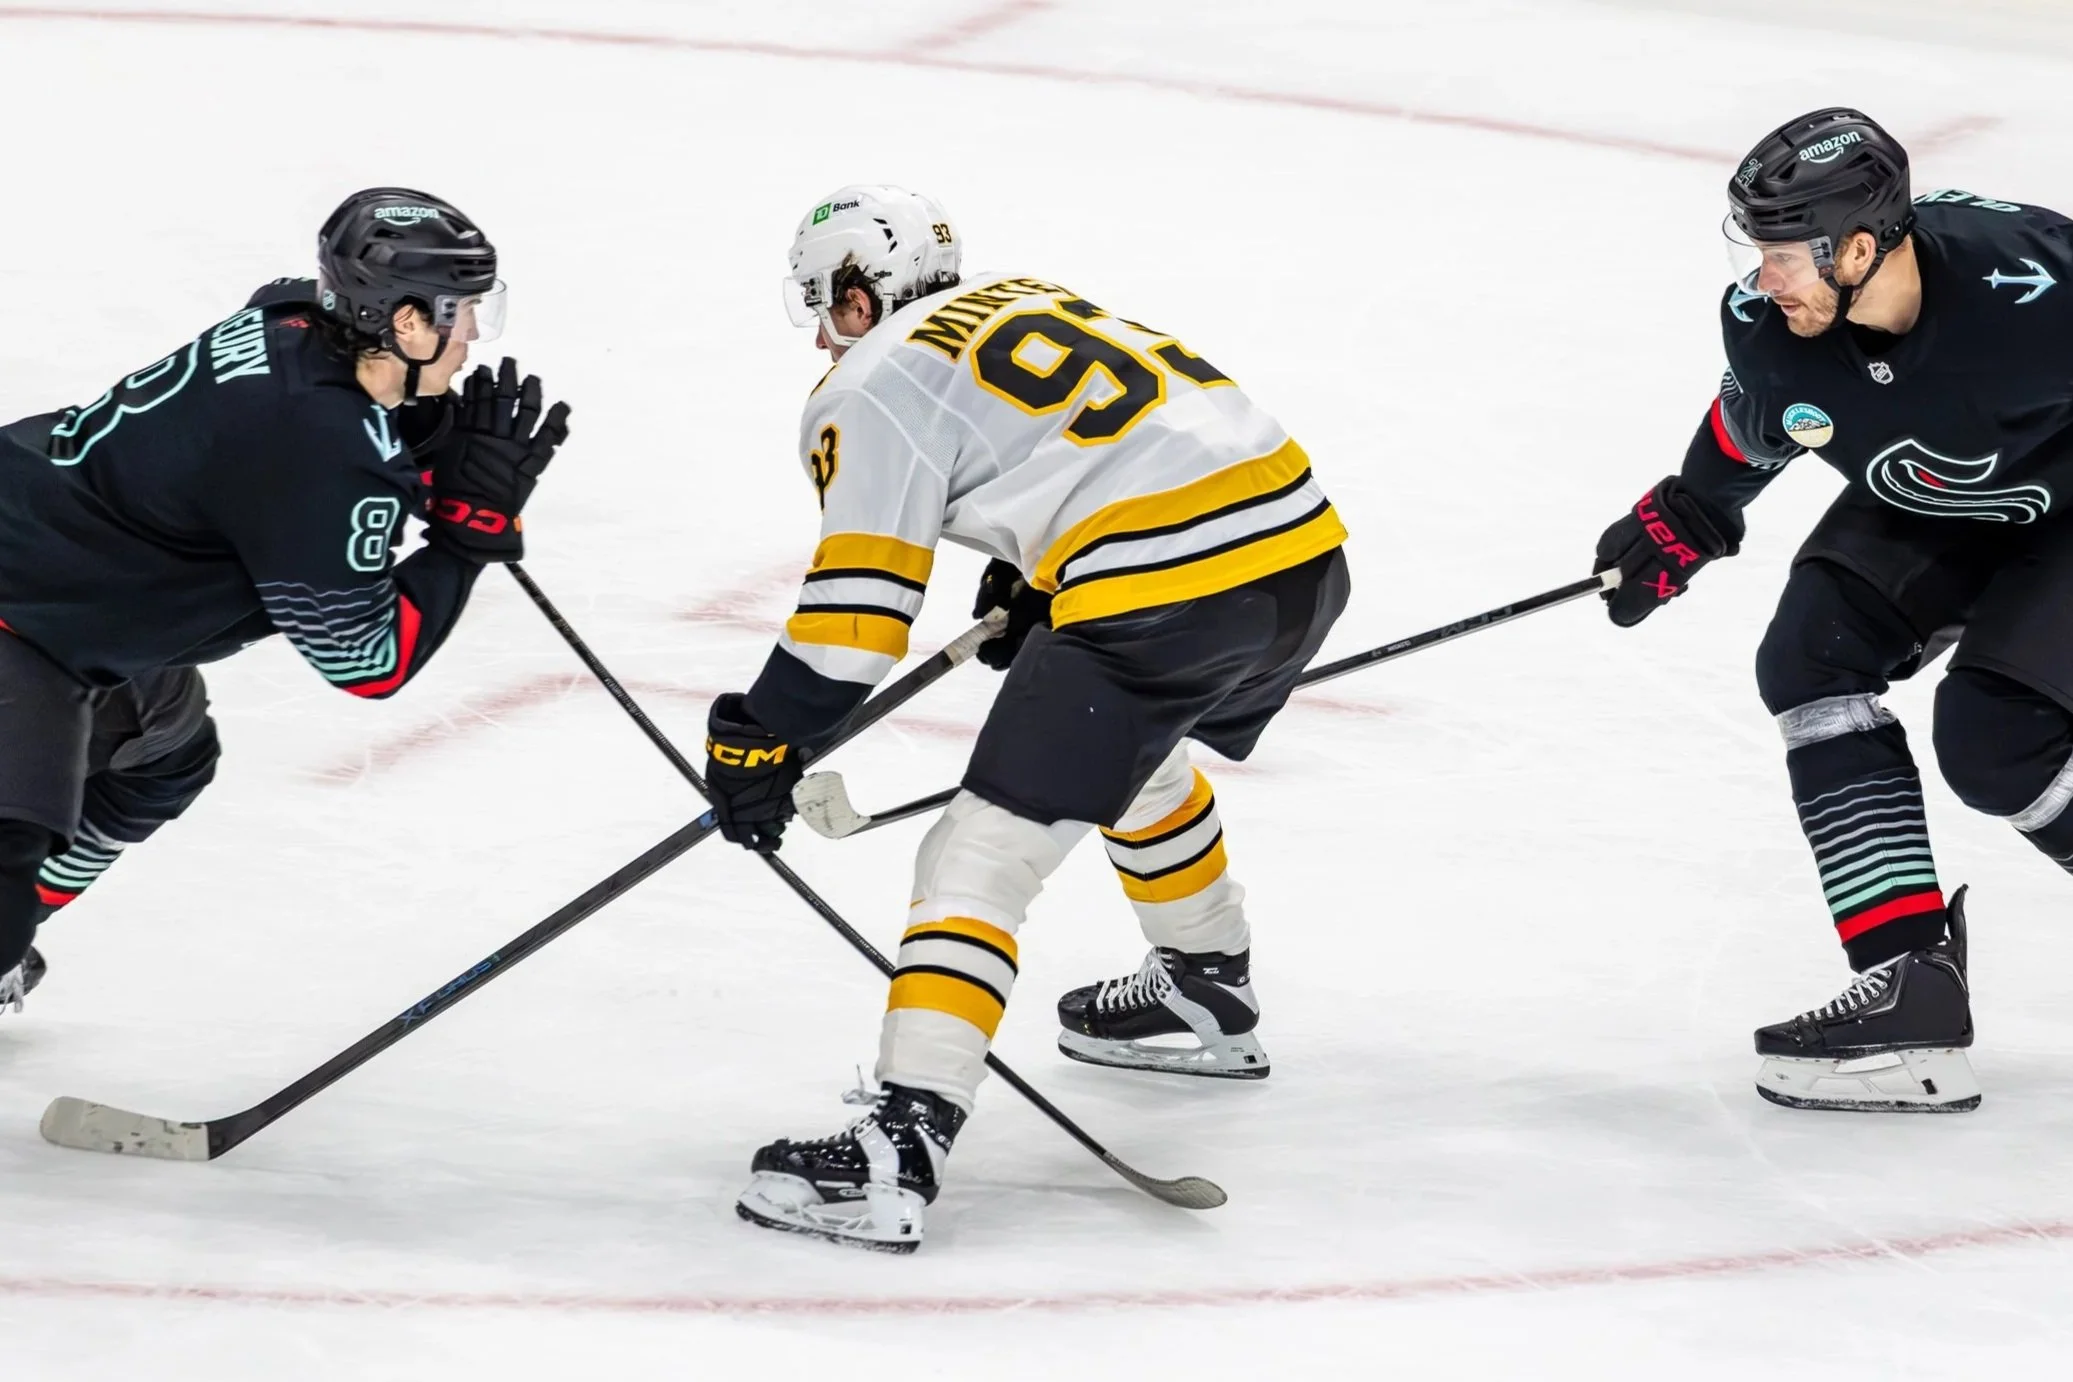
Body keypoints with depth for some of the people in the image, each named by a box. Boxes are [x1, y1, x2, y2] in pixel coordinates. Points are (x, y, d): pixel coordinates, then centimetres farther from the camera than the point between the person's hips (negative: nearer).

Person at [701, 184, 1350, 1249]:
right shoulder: (1022, 300, 26)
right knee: (1135, 755, 36)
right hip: (1301, 536, 9)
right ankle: (1208, 1000, 53)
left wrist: (761, 741, 5)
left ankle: (899, 1150, -17)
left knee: (985, 853, -6)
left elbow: (857, 601, -3)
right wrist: (1027, 588, 39)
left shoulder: (874, 388, 2)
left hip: (1160, 596, -9)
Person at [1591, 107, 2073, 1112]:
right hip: (1924, 502, 7)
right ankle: (1912, 989, -13)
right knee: (1809, 659, -11)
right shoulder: (1766, 318, -20)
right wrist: (1682, 523, 13)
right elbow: (1755, 419, 4)